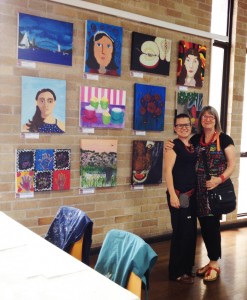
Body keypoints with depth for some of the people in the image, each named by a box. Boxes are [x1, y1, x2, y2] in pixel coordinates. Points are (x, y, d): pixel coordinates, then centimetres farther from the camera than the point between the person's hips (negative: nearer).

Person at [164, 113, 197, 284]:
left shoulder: (193, 146, 12)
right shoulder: (174, 145, -10)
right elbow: (168, 171, -16)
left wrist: (198, 191, 10)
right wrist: (172, 194, -21)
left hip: (192, 193, 8)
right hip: (179, 194, -8)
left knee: (191, 231, 14)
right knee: (182, 231, -4)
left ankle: (187, 267, 29)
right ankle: (177, 272, 10)